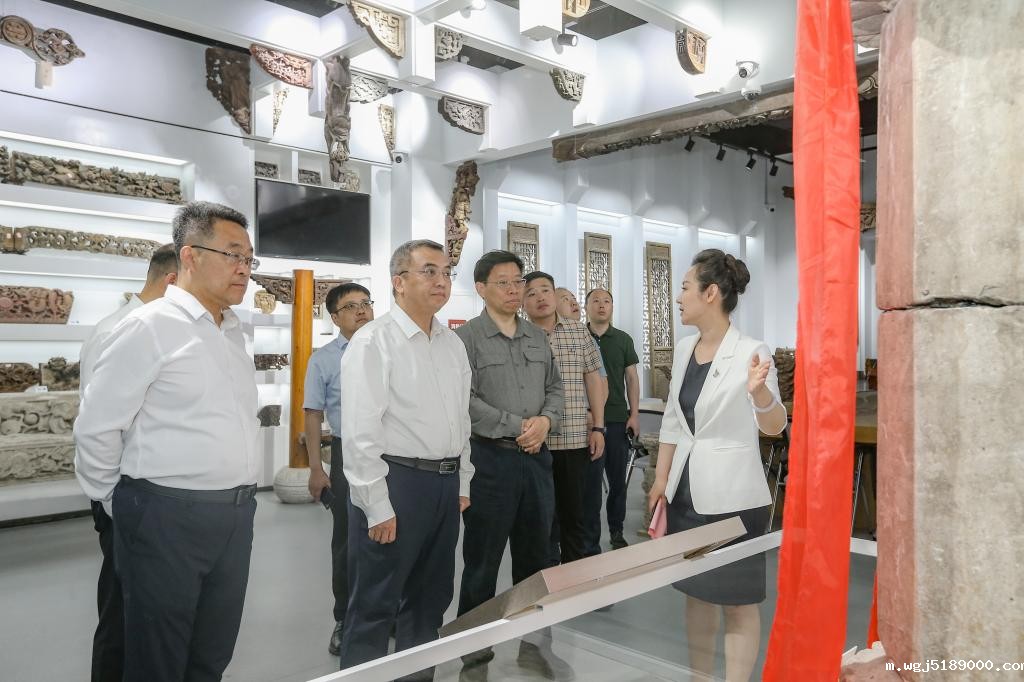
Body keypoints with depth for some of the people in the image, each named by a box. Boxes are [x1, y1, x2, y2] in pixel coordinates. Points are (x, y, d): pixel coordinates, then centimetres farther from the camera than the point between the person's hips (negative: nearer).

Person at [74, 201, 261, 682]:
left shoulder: (233, 332, 11)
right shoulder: (149, 327, -11)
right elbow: (96, 429, -9)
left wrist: (237, 501, 17)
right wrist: (123, 508, 1)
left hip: (236, 514, 6)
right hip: (168, 517, -6)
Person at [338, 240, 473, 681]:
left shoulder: (453, 344, 11)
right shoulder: (373, 342, -11)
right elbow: (360, 432, -15)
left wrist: (462, 483, 15)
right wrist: (378, 507, -16)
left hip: (446, 482, 7)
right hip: (396, 480, -7)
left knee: (430, 598, 20)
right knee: (375, 606, 5)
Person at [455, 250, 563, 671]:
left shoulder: (538, 337, 12)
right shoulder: (467, 338, -8)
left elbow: (555, 388, 13)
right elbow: (466, 401, -16)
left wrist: (545, 421, -7)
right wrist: (517, 427, -16)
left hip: (538, 457, 6)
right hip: (491, 458, -6)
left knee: (535, 553, 16)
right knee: (483, 557, 6)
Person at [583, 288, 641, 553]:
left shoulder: (623, 339, 8)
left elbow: (632, 378, 9)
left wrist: (634, 414, 2)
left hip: (619, 419, 2)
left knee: (618, 480, 11)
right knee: (591, 482, 0)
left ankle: (617, 531, 27)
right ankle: (591, 544, 8)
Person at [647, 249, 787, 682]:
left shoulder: (751, 352, -14)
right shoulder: (683, 349, 6)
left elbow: (774, 427, -20)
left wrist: (759, 391, -40)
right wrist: (661, 479, 9)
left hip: (732, 497, -7)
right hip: (687, 491, 7)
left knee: (737, 602, 5)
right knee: (696, 593, 18)